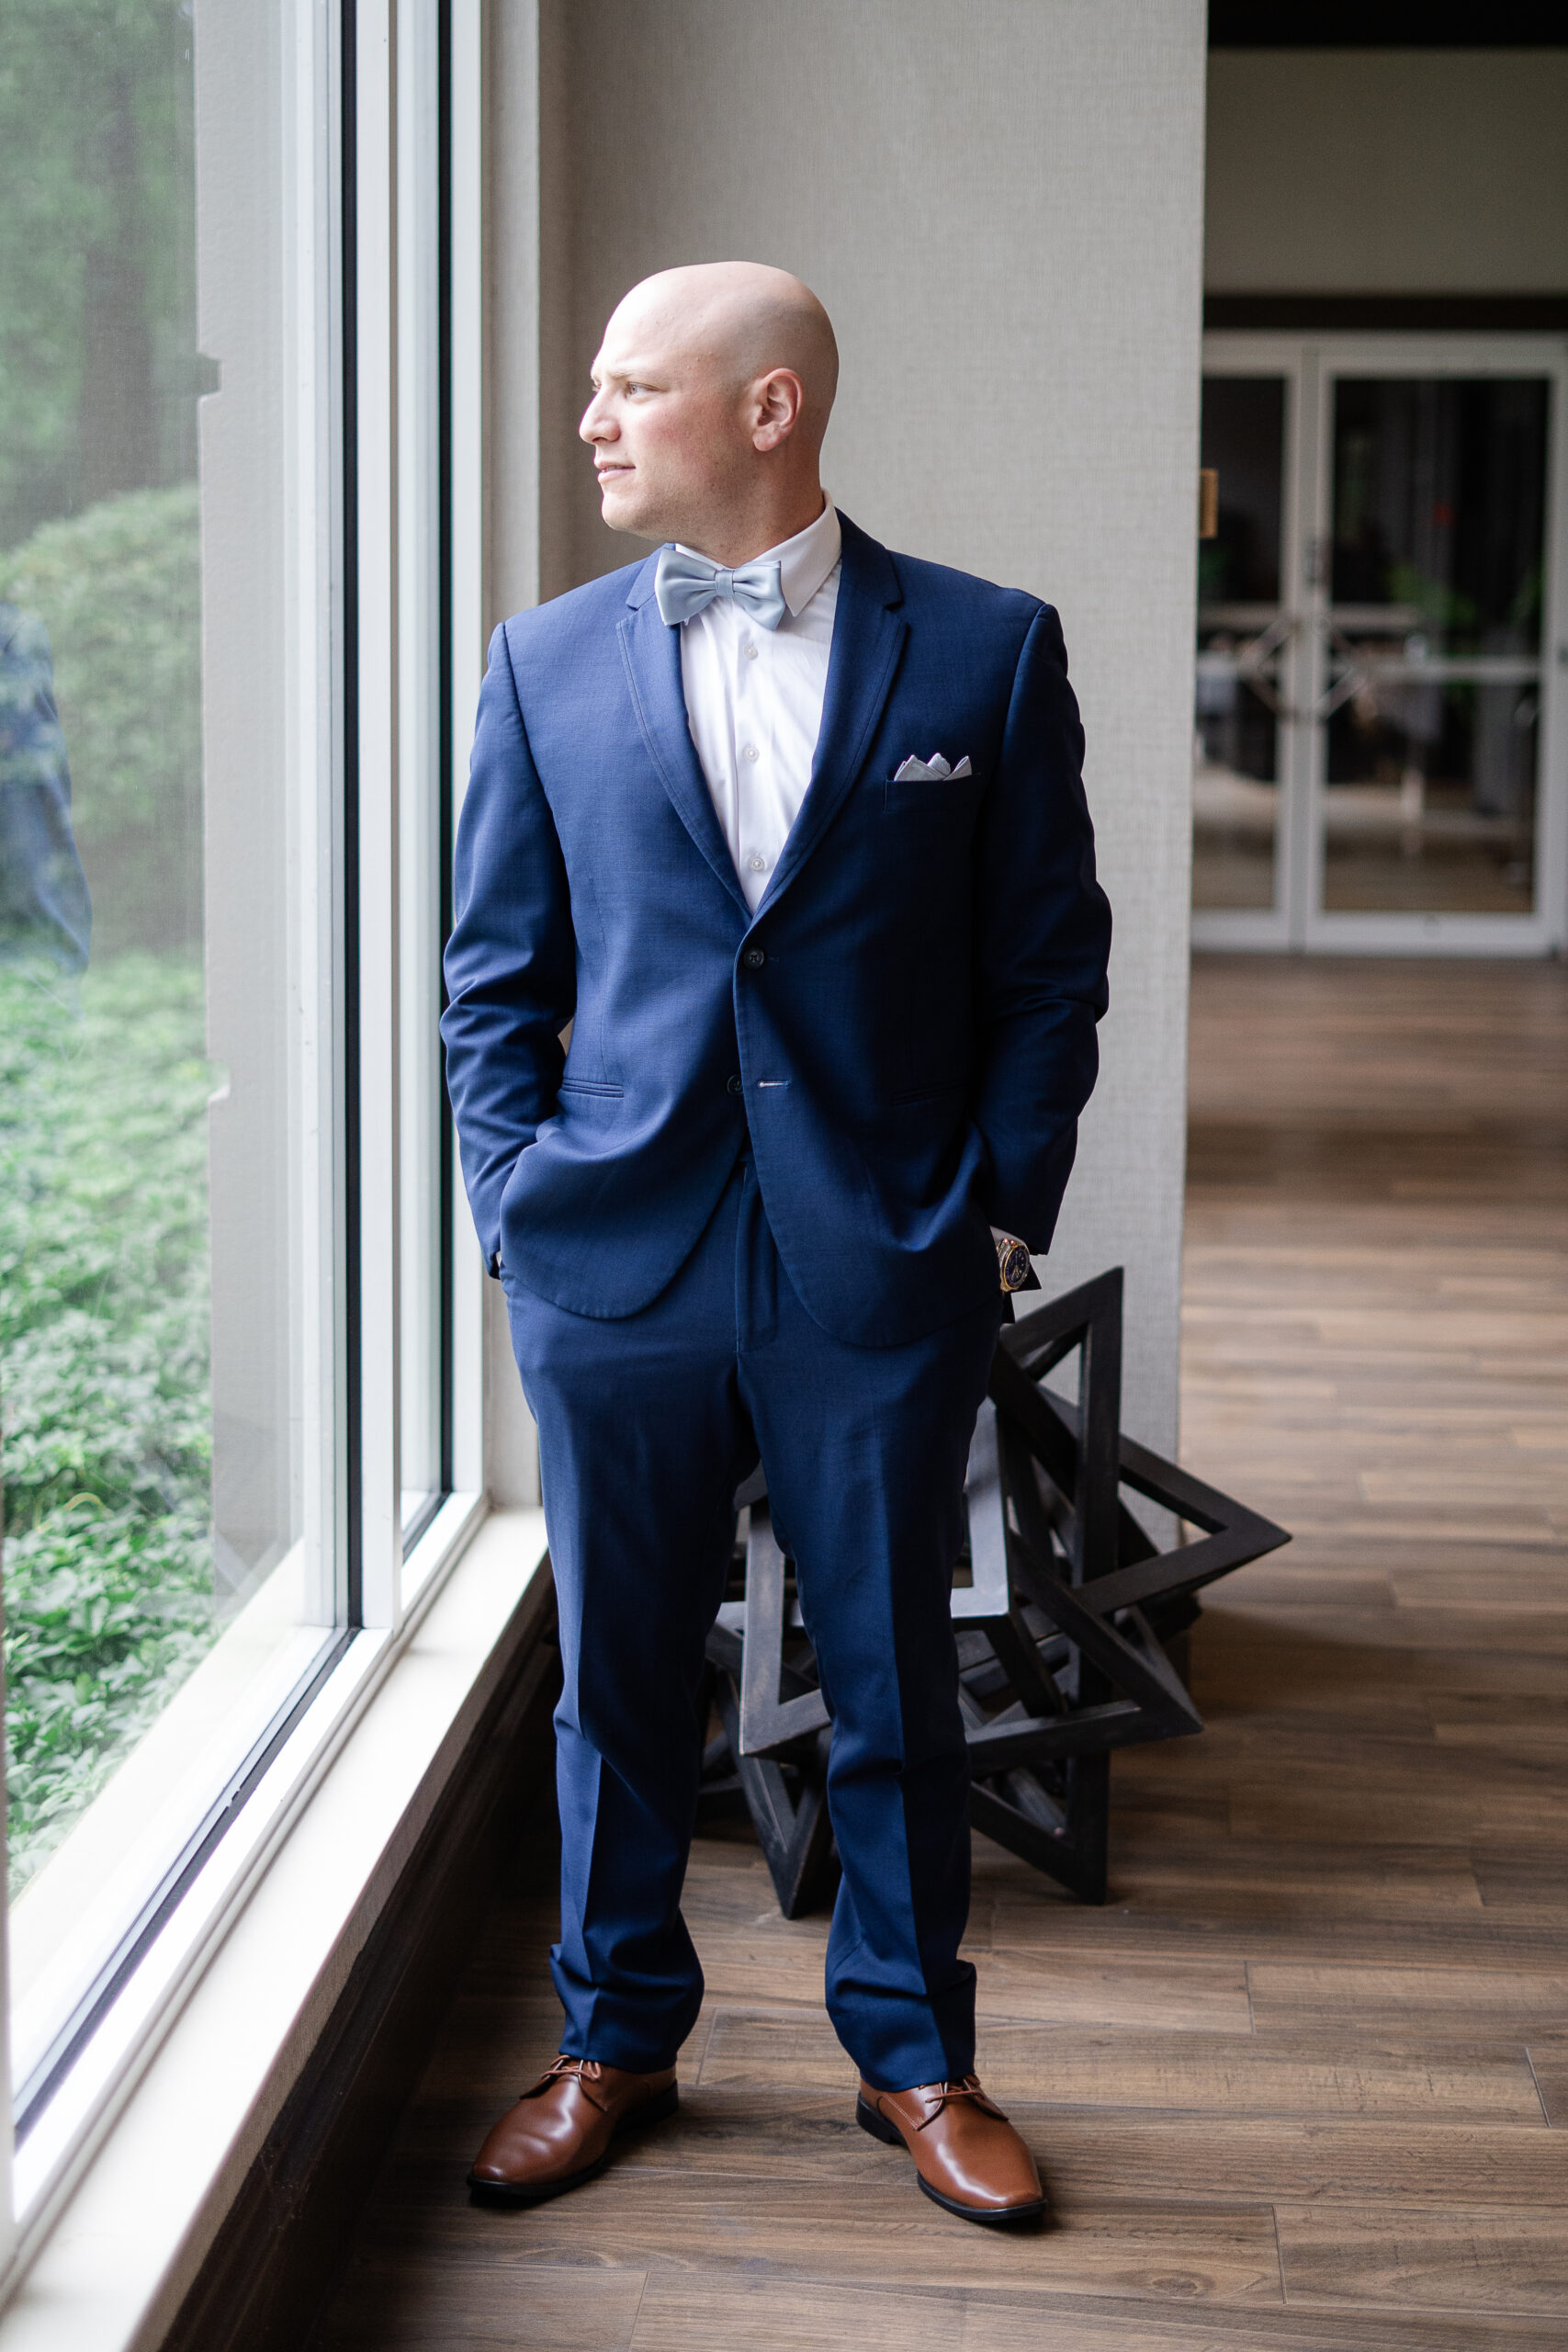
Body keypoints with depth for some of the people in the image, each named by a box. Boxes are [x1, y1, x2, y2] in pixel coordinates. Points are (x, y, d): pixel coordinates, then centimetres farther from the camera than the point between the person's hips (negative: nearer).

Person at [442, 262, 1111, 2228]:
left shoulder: (985, 650, 0)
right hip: (616, 1261, 2)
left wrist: (1001, 1211, -2)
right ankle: (615, 2040, 31)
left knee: (894, 1684, 10)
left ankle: (912, 2055, 28)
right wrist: (515, 1210, 2)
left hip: (883, 1273, -1)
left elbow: (1050, 961, 3)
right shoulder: (545, 663, 5)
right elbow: (494, 976, 10)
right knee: (620, 1685, 12)